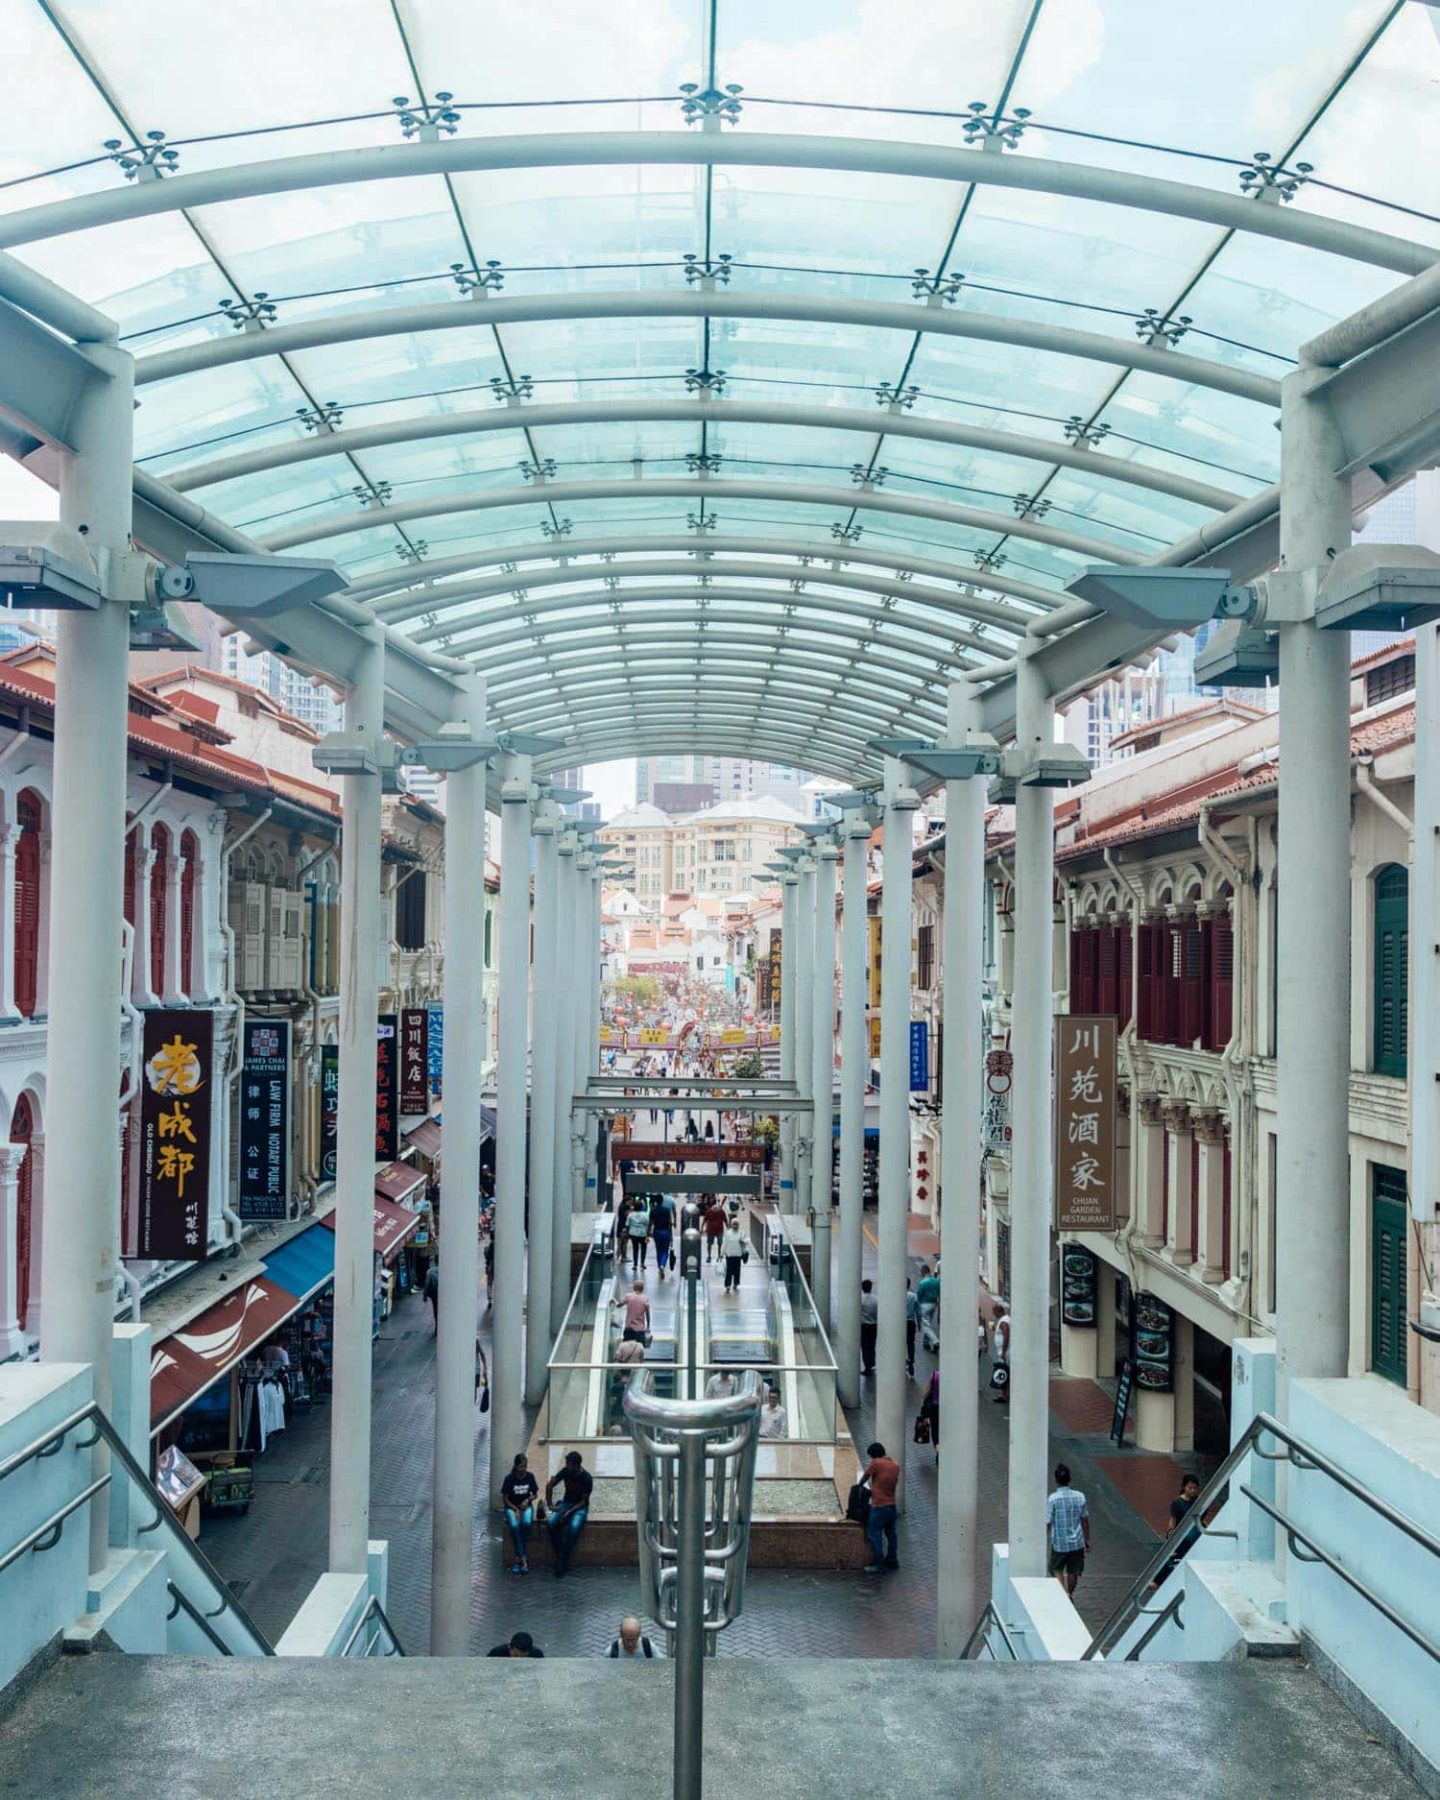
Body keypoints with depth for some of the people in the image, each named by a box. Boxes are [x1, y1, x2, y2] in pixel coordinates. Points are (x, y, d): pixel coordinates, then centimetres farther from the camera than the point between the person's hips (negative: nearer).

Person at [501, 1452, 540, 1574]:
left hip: (526, 1506, 1)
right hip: (511, 1507, -1)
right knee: (514, 1525, -33)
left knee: (526, 1523, -32)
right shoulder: (509, 1478, -10)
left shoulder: (530, 1477, -3)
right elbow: (505, 1499, -3)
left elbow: (535, 1494, 9)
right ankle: (523, 1559, -31)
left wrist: (528, 1500, -12)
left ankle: (518, 1558, -22)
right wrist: (516, 1510, -15)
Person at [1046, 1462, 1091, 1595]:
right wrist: (1087, 1539, 15)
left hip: (1059, 1544, -3)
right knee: (1073, 1572, 19)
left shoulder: (1053, 1499, -17)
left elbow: (1047, 1523, -13)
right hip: (1077, 1543, 3)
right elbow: (1085, 1520, 3)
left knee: (1058, 1571, 14)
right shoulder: (1080, 1496, -6)